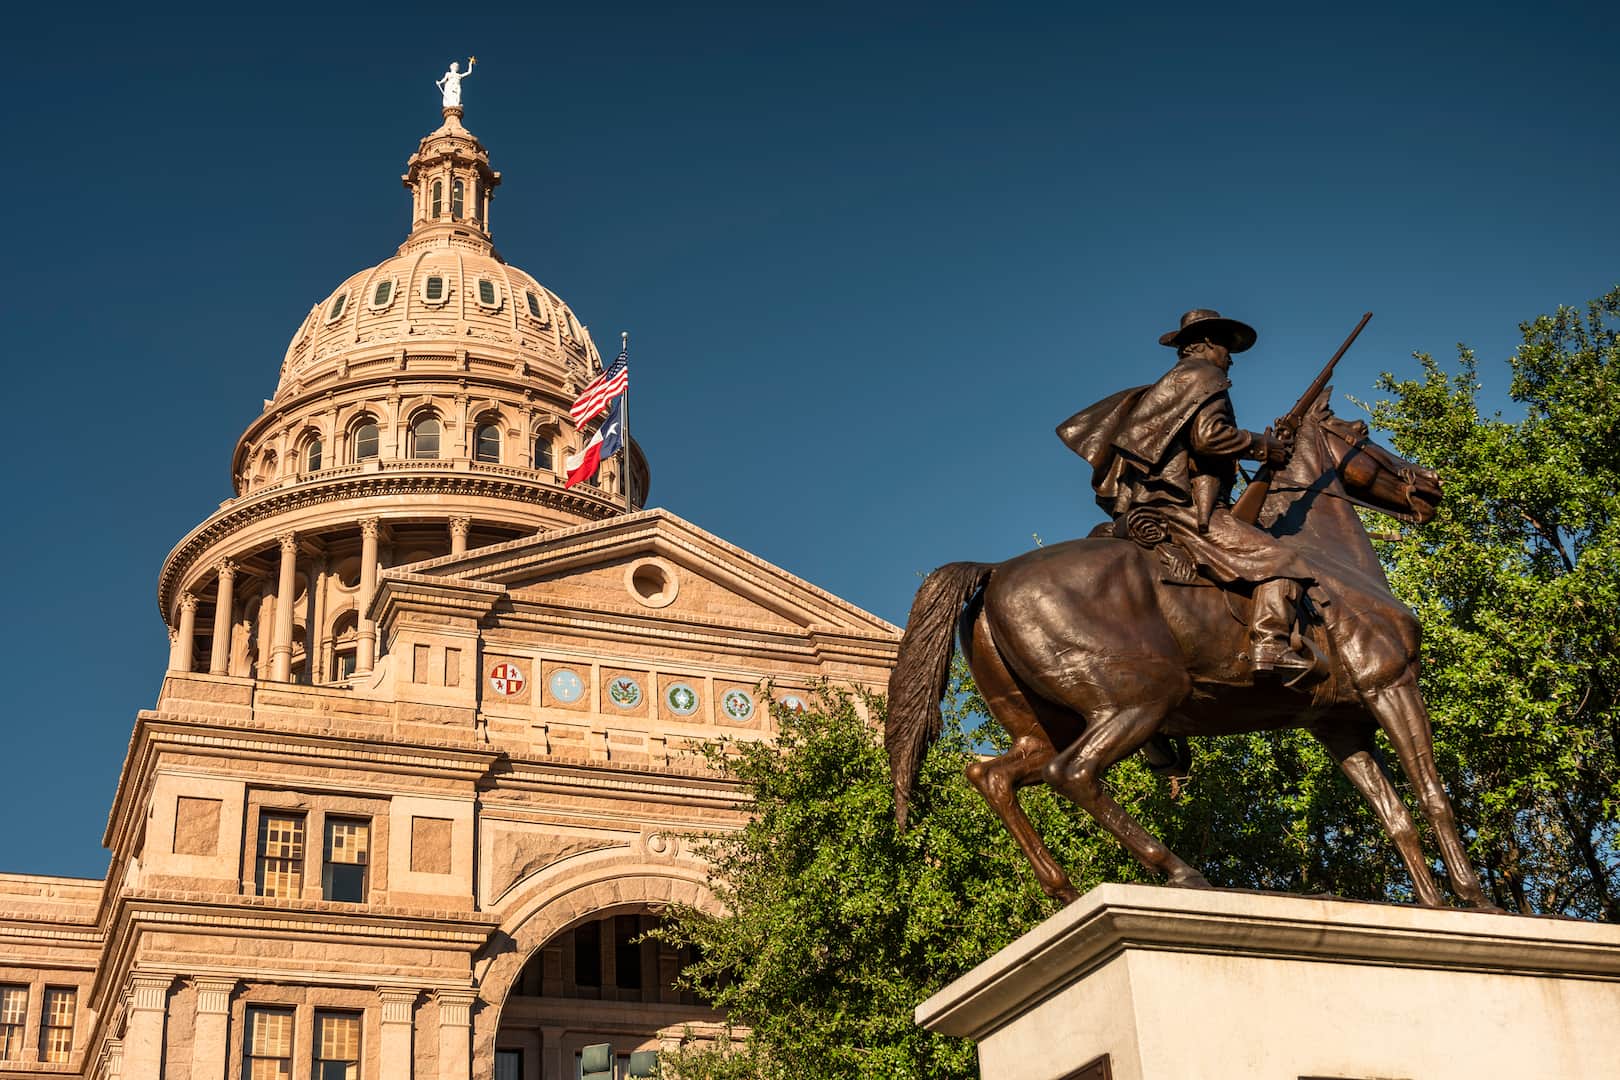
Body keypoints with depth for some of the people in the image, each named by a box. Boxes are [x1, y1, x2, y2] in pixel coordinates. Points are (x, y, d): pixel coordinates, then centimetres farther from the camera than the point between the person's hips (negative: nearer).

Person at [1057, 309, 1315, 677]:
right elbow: (1209, 436, -16)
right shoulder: (1203, 375, 2)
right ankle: (1271, 649, -33)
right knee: (1281, 564, -17)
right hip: (1185, 511, -10)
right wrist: (1265, 446, -3)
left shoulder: (1158, 391, 30)